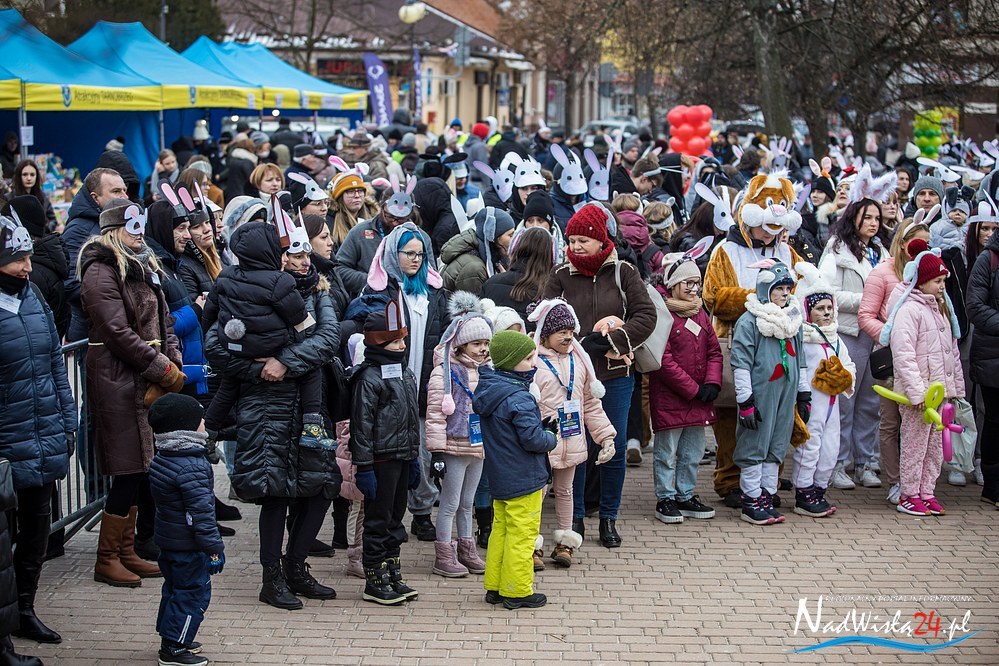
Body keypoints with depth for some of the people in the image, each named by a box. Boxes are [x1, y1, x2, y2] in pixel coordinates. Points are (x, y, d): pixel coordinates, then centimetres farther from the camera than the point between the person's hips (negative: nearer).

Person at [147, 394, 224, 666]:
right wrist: (213, 547, -20)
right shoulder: (193, 468, -24)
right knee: (193, 592, -1)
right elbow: (201, 512, -25)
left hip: (168, 539, 10)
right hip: (188, 545, -10)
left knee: (174, 589, 21)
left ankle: (171, 638, 31)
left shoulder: (160, 459, 7)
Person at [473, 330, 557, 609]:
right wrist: (551, 438, -3)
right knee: (522, 534, 0)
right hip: (523, 480, -9)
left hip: (499, 479, 9)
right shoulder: (518, 398, -23)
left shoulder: (488, 390, 7)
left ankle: (494, 586, 23)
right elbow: (533, 439, -24)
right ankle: (517, 591, 6)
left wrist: (543, 427, 9)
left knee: (500, 529, 17)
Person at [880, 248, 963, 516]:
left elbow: (952, 350, 22)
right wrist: (917, 391, -24)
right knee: (915, 442, -2)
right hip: (918, 391, -8)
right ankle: (909, 495, 6)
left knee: (936, 444, 11)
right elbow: (903, 355, -21)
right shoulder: (908, 310, -14)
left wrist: (956, 385, 18)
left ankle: (926, 492, 19)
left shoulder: (941, 307, 15)